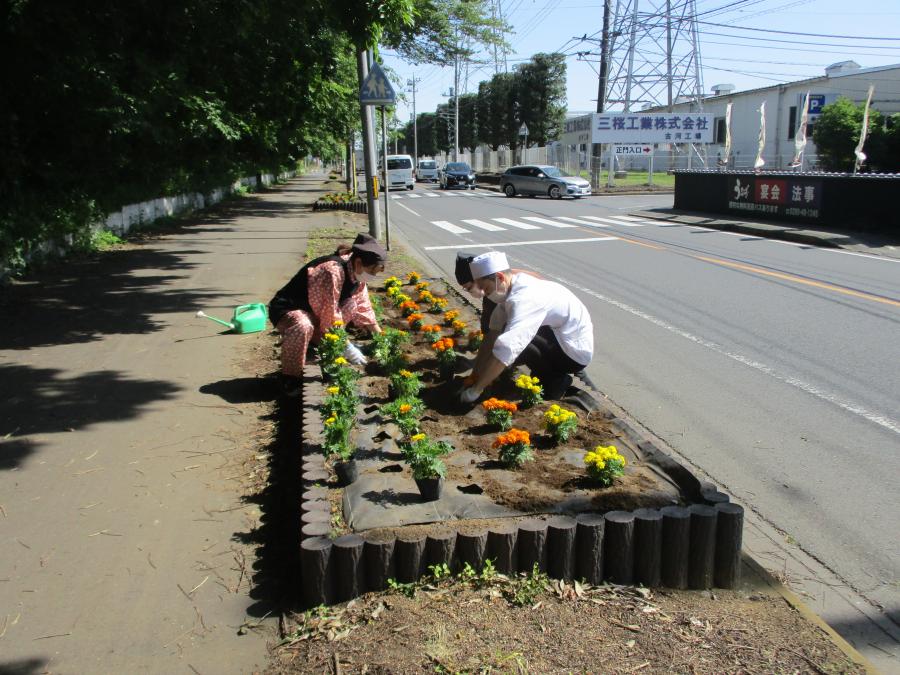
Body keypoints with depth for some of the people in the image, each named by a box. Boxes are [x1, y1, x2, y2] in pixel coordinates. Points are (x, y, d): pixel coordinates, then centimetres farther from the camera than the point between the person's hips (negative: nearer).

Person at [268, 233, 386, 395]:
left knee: (351, 305, -6)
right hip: (287, 311, -8)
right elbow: (330, 317, -30)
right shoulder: (333, 271, -32)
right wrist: (347, 348, -24)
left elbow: (364, 308, 4)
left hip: (315, 312, 8)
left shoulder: (356, 273, -5)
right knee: (303, 327, -39)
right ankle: (290, 378, -19)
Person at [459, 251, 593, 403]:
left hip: (575, 351, -9)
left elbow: (505, 351, -38)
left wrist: (474, 390, -30)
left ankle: (556, 382, -5)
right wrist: (474, 375, -3)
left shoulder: (525, 298, -31)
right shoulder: (512, 288, -2)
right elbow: (492, 335, 0)